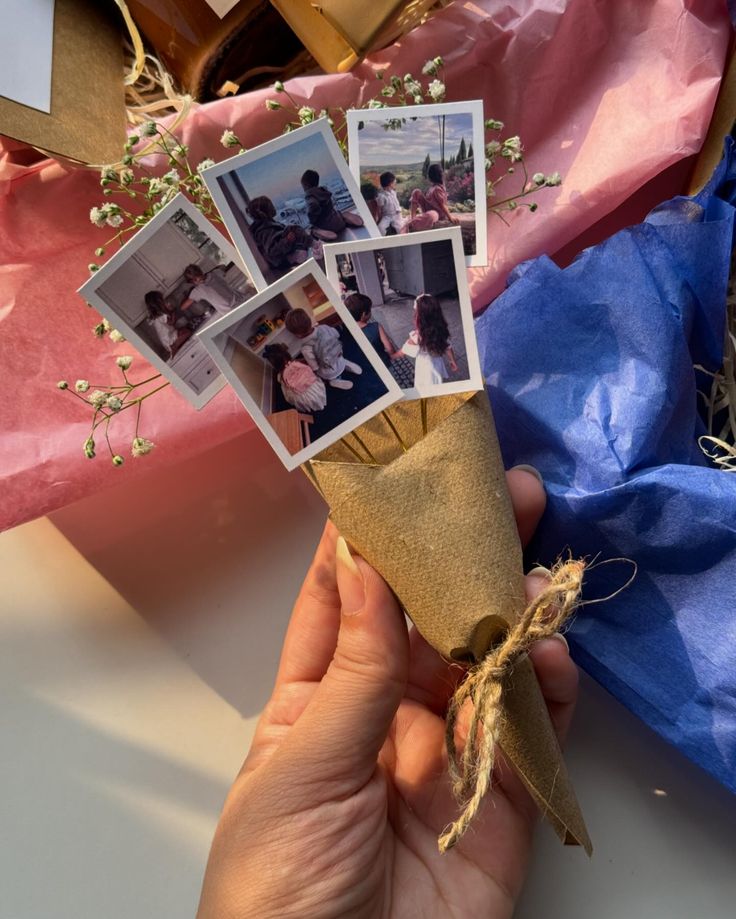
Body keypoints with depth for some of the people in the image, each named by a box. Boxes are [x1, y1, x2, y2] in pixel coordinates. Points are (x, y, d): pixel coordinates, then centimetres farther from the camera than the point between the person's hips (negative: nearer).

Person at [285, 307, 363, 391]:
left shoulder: (306, 349, -34)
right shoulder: (323, 328, -21)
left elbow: (315, 368, -22)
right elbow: (337, 334, 1)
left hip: (329, 374, -6)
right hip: (339, 359, 6)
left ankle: (335, 380, 14)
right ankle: (346, 364, 23)